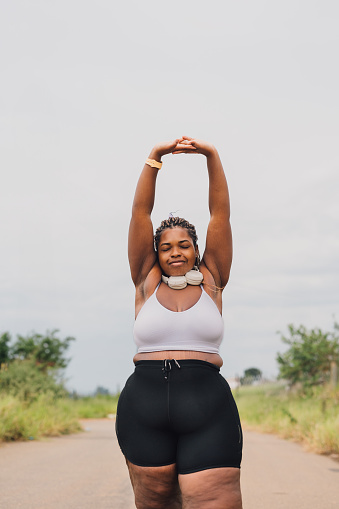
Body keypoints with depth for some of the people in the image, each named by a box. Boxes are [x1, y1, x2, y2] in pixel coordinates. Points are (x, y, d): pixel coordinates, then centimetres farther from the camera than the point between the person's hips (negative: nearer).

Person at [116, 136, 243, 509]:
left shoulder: (211, 282, 11)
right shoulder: (147, 283, 12)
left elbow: (220, 213, 5)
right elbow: (140, 212, 6)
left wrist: (212, 157, -2)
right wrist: (154, 159, 0)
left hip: (207, 410, -1)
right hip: (144, 407, 1)